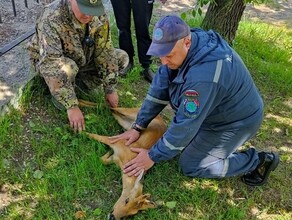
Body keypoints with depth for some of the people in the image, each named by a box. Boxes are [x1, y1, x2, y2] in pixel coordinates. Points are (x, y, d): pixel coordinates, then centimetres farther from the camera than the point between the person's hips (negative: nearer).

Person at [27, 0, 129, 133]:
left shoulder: (99, 15, -21)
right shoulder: (51, 19, -36)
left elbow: (104, 52, -16)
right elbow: (51, 64, -41)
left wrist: (110, 90, -17)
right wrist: (72, 106, -44)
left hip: (82, 59, 5)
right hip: (48, 60, -5)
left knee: (122, 58, -9)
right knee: (66, 69, -39)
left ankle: (80, 84, 1)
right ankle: (58, 94, -7)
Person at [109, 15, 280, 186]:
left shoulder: (204, 75, -39)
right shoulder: (178, 48, -13)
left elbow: (186, 125, -32)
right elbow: (160, 87, -6)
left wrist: (153, 156, -20)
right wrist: (138, 127, -5)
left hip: (236, 121, -8)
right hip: (216, 110, 8)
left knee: (190, 166, -2)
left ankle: (257, 161, 4)